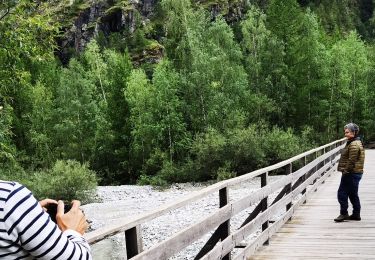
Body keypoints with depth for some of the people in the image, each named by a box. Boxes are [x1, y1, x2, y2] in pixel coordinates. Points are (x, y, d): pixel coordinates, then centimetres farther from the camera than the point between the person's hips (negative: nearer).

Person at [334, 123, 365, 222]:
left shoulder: (354, 145, -17)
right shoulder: (353, 143, 17)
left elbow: (351, 161, -23)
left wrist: (346, 171, -18)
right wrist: (345, 171, 18)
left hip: (351, 174, -11)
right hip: (355, 173, 11)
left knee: (342, 193, -6)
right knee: (353, 194, 15)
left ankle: (344, 214, -1)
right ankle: (356, 214, 20)